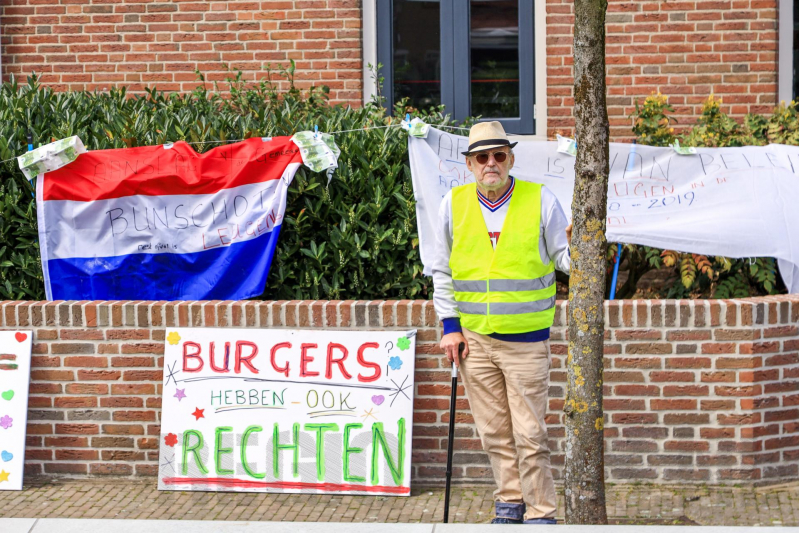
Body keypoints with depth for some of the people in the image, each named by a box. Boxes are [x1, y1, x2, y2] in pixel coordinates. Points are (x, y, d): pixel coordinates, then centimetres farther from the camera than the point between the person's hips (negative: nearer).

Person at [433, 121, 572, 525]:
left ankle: (540, 514, 5)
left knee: (529, 434, -4)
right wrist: (449, 325, 4)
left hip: (526, 340, -3)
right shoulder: (454, 204, 5)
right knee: (494, 431, 9)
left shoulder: (541, 200, -1)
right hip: (473, 338, 3)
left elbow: (563, 257, 2)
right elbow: (442, 270, 11)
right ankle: (510, 503, 22)